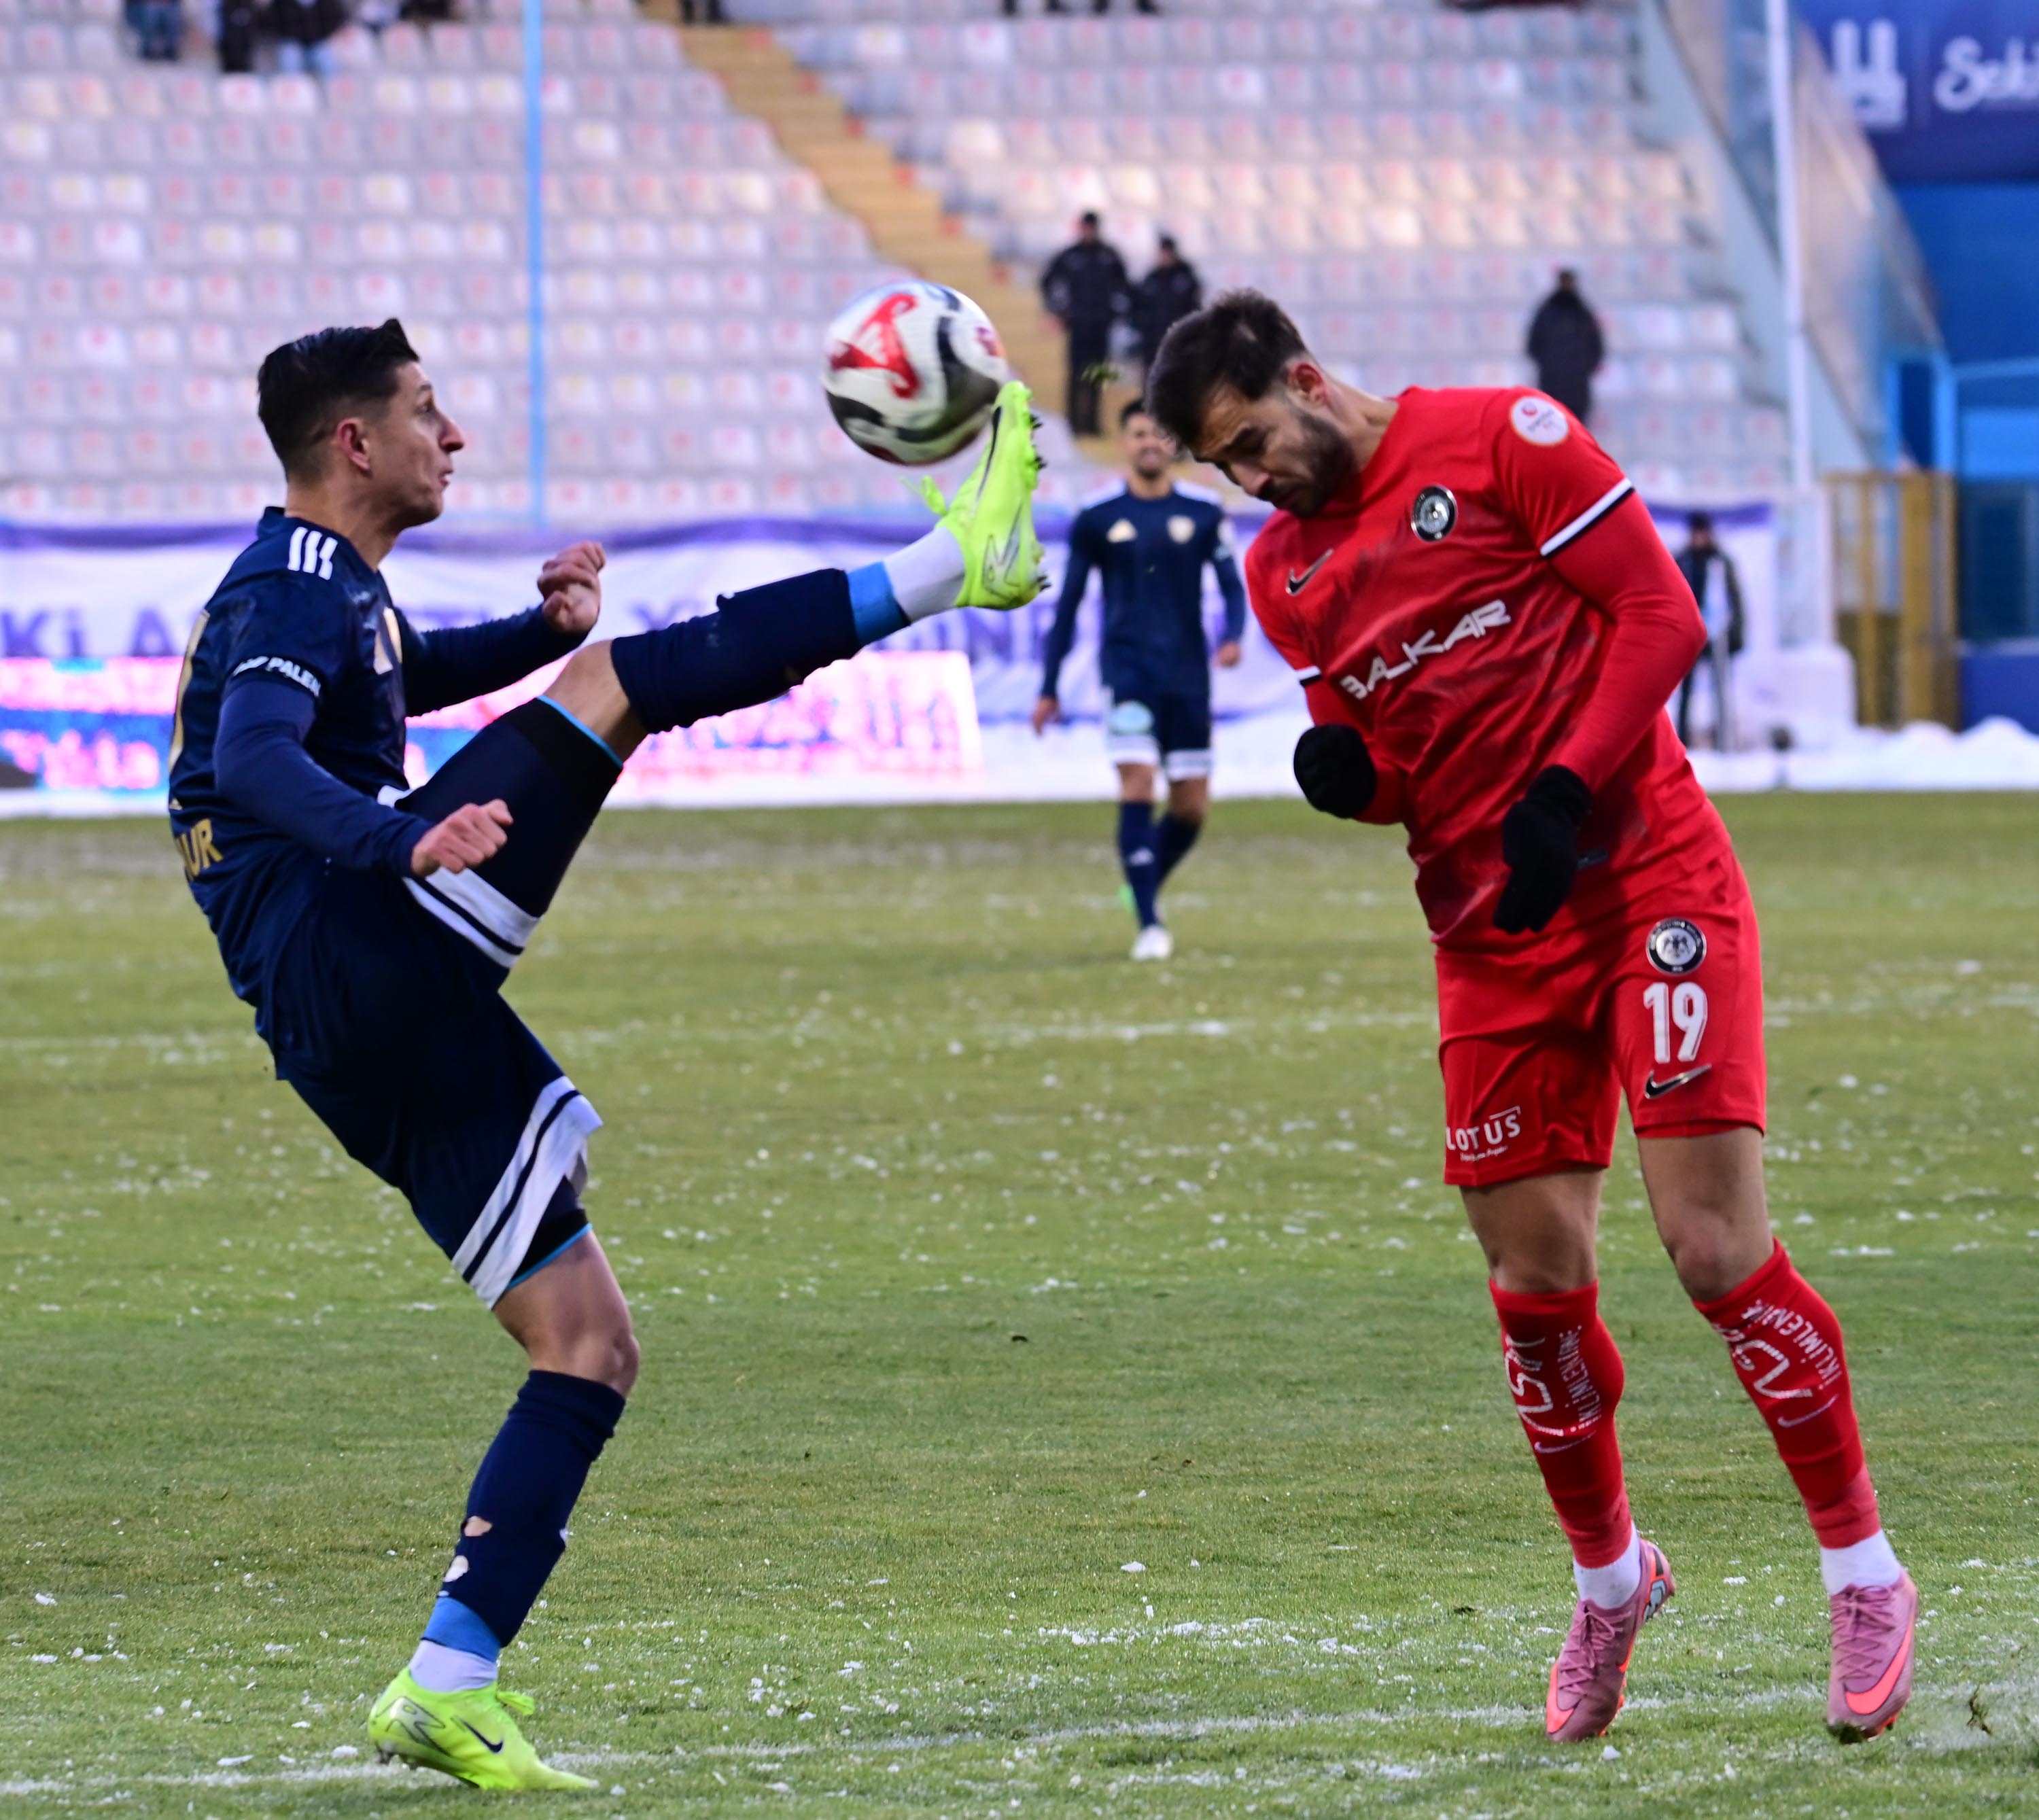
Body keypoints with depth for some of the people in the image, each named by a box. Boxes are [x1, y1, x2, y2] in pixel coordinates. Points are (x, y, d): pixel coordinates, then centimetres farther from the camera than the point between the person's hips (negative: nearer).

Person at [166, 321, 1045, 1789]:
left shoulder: (333, 591, 25)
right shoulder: (294, 593, -6)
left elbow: (416, 669, 47)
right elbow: (253, 763, -25)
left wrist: (548, 628, 27)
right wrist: (400, 843, -44)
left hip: (384, 1046, 10)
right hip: (348, 959, -10)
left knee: (593, 1349, 8)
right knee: (617, 683, -13)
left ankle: (446, 1688, 2)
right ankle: (950, 562, -8)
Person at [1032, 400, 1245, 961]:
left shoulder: (1204, 513, 5)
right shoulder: (1096, 519, 3)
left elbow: (1232, 585, 9)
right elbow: (1068, 604, 9)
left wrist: (1233, 636, -13)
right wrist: (1048, 688, 8)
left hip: (1188, 676, 2)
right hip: (1127, 669, -2)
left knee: (1192, 807, 4)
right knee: (1137, 787, -17)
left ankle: (1148, 887, 32)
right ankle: (1149, 924, -15)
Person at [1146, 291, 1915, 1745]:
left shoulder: (1503, 440, -7)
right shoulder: (1283, 572, 11)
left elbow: (1660, 615, -8)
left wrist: (1566, 790, -17)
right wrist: (1342, 772, -6)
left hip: (1646, 880, -5)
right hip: (1493, 932, 5)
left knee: (1716, 1247, -12)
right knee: (1535, 1285, 3)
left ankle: (1865, 1577, 1)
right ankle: (1609, 1579, 25)